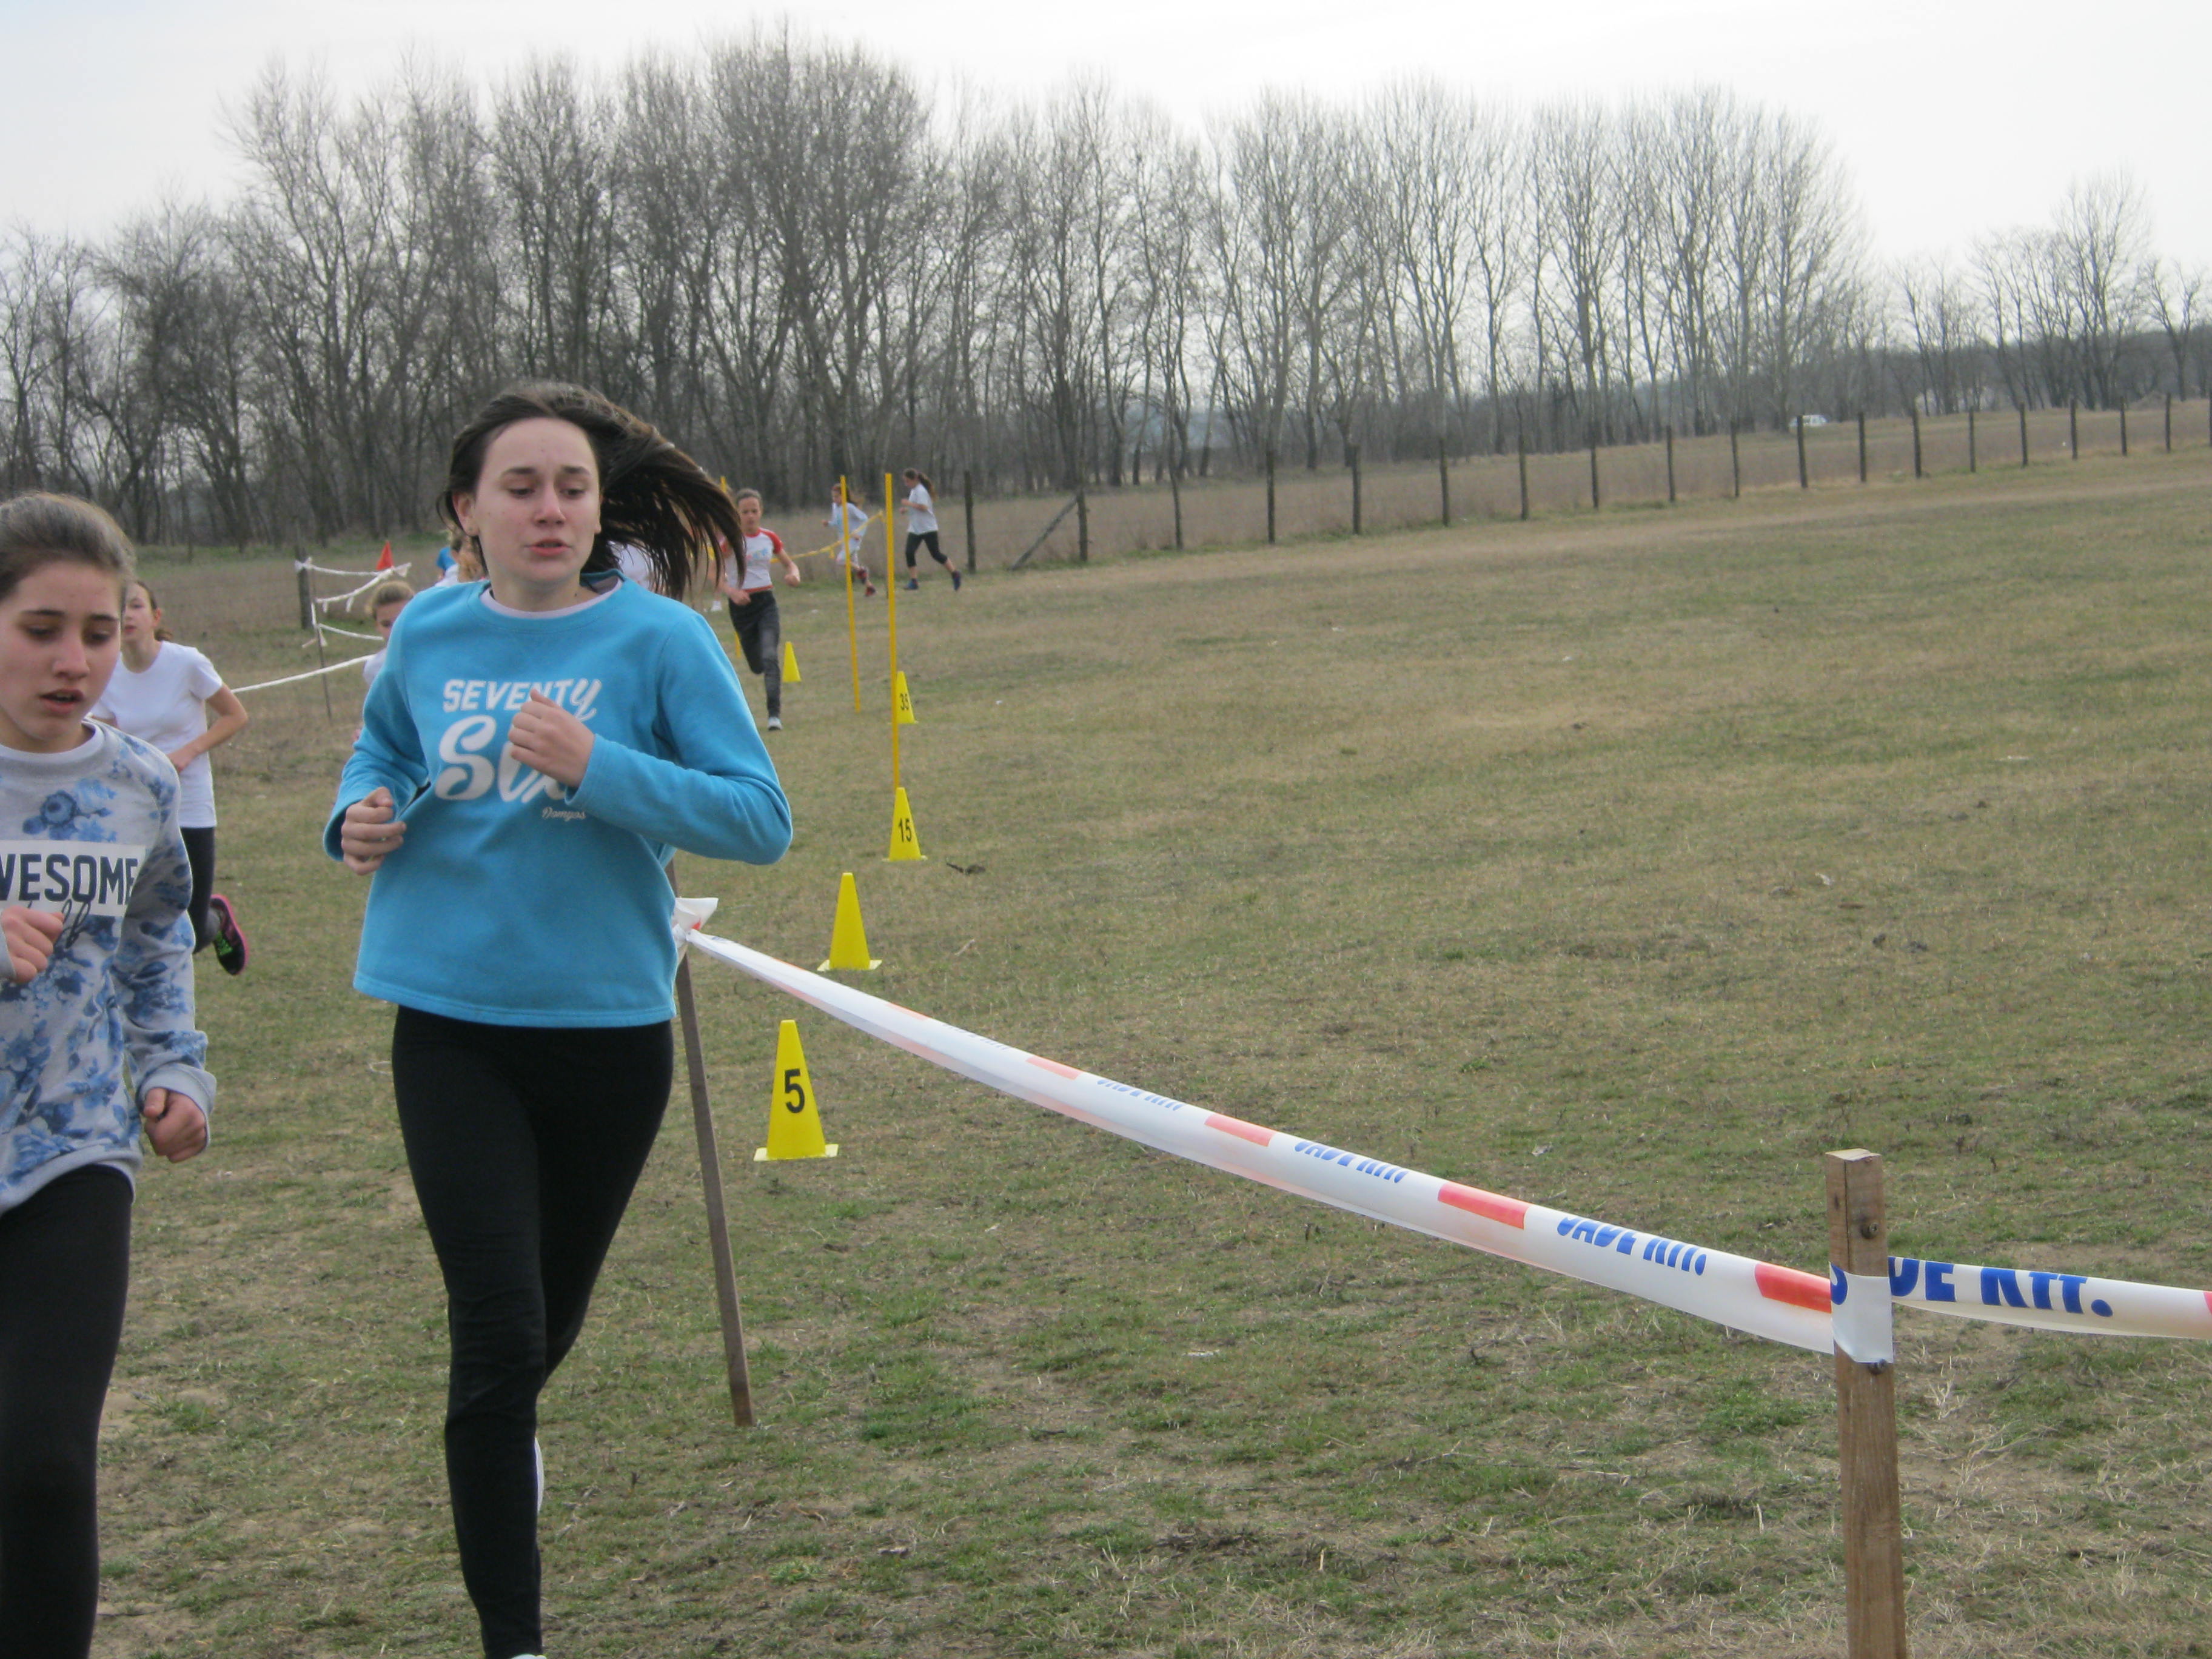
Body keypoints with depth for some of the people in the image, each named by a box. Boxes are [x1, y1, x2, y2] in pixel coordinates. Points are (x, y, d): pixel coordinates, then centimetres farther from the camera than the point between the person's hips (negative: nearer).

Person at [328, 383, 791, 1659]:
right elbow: (384, 743, 21)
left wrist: (600, 769, -27)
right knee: (499, 1326, -11)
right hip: (455, 1026, 0)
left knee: (551, 1318, 21)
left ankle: (499, 1438, 57)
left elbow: (762, 819, -15)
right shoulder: (431, 632, -1)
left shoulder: (658, 636, -10)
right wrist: (363, 814, -1)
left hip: (608, 1028, 0)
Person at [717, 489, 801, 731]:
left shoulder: (770, 538, 4)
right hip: (741, 604, -1)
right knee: (757, 665, 9)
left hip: (766, 602, 1)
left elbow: (789, 563, 15)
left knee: (770, 658, -18)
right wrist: (731, 591, -29)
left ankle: (775, 715, -21)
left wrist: (793, 575, -9)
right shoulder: (731, 540, -6)